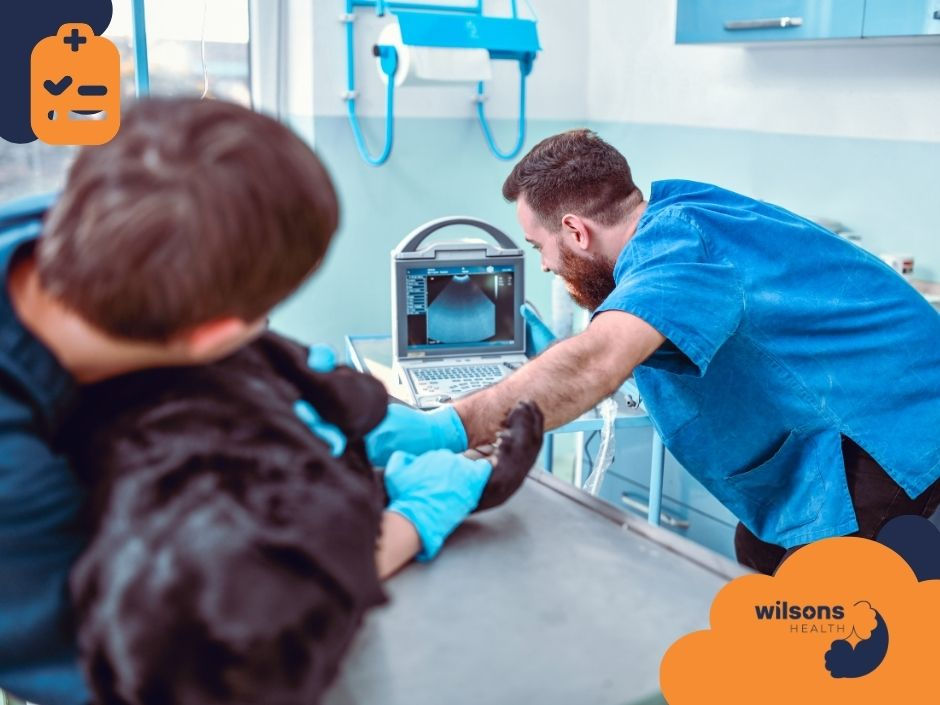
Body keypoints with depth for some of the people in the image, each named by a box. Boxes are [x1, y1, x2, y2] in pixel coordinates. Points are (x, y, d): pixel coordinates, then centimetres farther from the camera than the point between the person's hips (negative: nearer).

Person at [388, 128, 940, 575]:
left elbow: (593, 365, -44)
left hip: (891, 430, -10)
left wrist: (447, 430, -47)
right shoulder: (670, 207, 3)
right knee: (759, 558, 14)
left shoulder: (677, 245, -26)